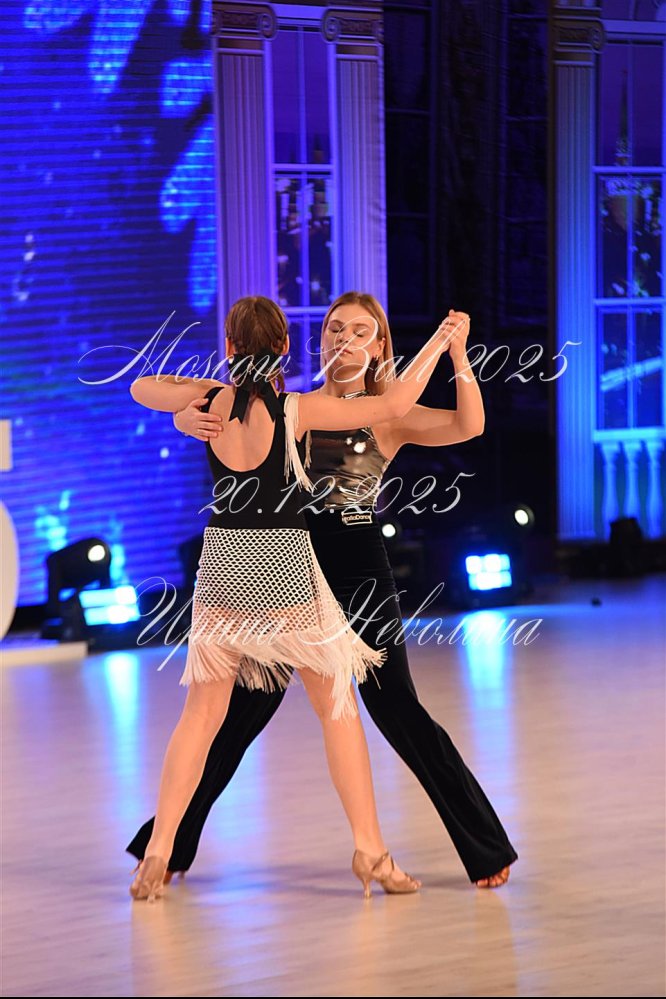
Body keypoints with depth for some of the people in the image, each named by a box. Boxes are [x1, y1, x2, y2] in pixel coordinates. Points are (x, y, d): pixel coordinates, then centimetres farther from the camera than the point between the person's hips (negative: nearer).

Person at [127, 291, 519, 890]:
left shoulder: (389, 416, 1)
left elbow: (469, 426, -15)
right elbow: (188, 411, 4)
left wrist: (457, 351, -26)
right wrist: (193, 418, -20)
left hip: (358, 568, -3)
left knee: (397, 710, -4)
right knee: (242, 710, 10)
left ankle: (487, 850, 5)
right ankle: (171, 845, 21)